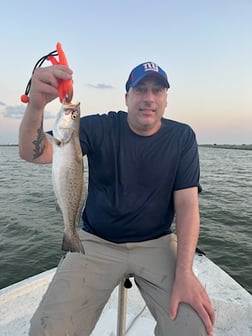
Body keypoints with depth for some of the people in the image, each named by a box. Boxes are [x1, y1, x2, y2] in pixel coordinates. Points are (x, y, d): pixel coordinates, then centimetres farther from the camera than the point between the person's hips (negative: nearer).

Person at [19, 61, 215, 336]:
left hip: (157, 243, 1)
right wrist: (36, 105, -36)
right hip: (96, 242, 0)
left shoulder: (182, 137, -2)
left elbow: (187, 204, -8)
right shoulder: (98, 128, -5)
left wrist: (184, 273, -19)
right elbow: (34, 153, -14)